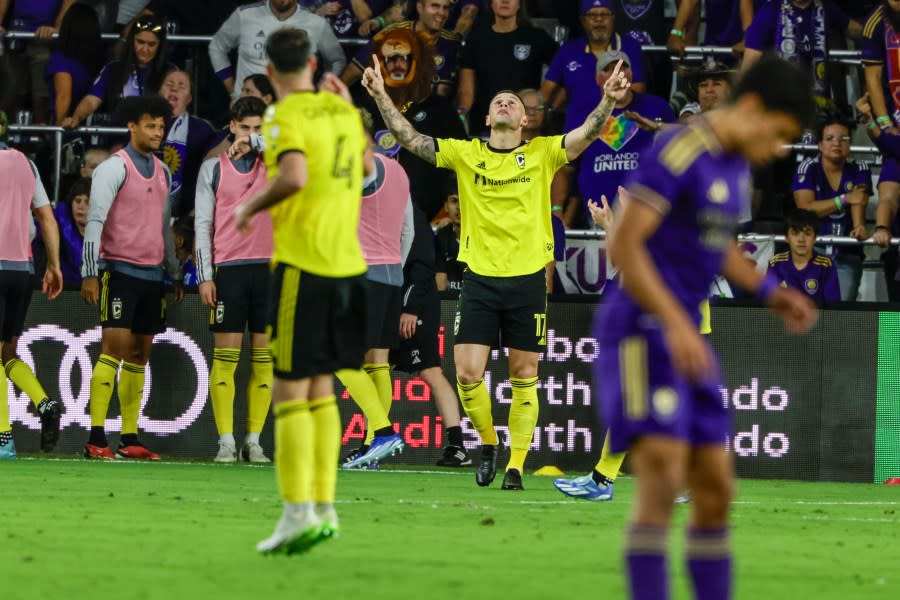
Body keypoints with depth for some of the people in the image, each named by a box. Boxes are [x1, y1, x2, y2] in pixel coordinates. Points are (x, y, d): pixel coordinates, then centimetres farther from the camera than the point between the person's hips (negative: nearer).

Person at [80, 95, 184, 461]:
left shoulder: (162, 172, 15)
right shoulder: (115, 167, -7)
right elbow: (94, 221, -10)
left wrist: (174, 274, 22)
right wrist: (90, 274, -15)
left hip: (151, 275, 7)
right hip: (120, 270, -7)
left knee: (139, 356, 6)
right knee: (114, 348, -13)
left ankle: (130, 439, 9)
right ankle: (96, 439, -13)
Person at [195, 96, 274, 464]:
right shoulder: (213, 168, 7)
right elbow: (202, 224, 5)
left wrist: (259, 142, -17)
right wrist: (205, 276, -3)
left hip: (269, 268, 2)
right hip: (228, 268, -2)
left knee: (264, 357, 1)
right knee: (226, 355, -5)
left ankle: (254, 441, 5)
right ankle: (225, 441, -4)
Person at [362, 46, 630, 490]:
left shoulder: (542, 153, 3)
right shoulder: (465, 154, 5)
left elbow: (585, 135, -11)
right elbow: (411, 139, 0)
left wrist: (609, 100, -28)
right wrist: (381, 96, -11)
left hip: (528, 279, -1)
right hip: (479, 280, 1)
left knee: (524, 377, 3)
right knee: (467, 373, -7)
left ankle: (516, 464, 12)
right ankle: (488, 442, 18)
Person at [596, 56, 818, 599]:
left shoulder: (735, 162, 13)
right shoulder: (678, 152, -17)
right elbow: (623, 244, -23)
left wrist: (771, 292, 12)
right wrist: (676, 324, -29)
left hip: (682, 339, 9)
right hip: (641, 331, -9)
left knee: (715, 489, 8)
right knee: (663, 479, -20)